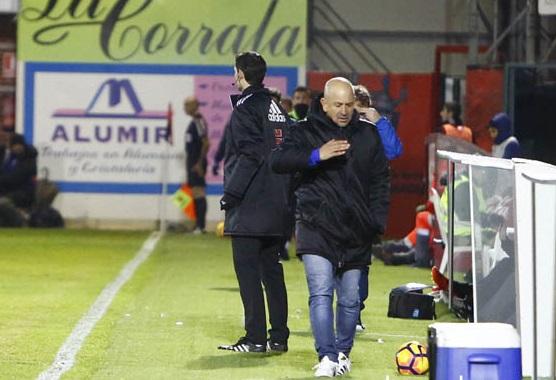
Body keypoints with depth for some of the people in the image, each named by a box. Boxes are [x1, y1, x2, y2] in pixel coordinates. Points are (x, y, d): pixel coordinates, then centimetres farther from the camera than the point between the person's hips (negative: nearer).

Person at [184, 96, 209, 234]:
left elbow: (206, 143, -20)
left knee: (199, 192, -12)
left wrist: (200, 163, -21)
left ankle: (201, 226, -14)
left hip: (197, 164, -10)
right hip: (192, 162, 10)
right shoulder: (193, 122, 16)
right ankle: (198, 226, 13)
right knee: (195, 193, 10)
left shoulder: (199, 121, -14)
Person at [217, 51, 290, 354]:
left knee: (247, 271, -6)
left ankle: (255, 338, -9)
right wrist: (283, 194, 18)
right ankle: (279, 337, 12)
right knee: (272, 270, 11)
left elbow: (250, 156, -19)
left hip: (249, 206, -8)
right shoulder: (277, 109, 15)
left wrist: (230, 194, -16)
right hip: (277, 206, 8)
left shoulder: (246, 108, -10)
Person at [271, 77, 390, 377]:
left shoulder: (368, 134, 11)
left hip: (356, 231, 3)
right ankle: (327, 357, -14)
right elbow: (277, 160, -13)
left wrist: (377, 221, 6)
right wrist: (317, 156, -25)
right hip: (316, 227, -3)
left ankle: (343, 352, 25)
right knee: (321, 292, -15)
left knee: (350, 298, 8)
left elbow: (380, 180, 16)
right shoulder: (306, 131, 1)